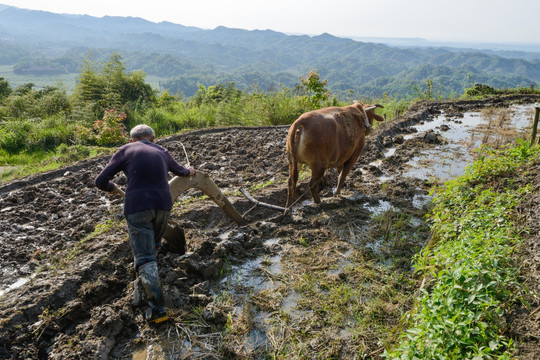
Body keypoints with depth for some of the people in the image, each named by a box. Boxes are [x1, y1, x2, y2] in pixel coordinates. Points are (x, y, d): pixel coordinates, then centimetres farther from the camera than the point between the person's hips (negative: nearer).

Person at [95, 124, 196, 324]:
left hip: (137, 207, -4)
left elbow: (100, 181, 6)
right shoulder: (161, 152, 17)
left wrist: (113, 187, 28)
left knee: (145, 258, -3)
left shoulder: (125, 151, 7)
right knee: (153, 245, 28)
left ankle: (157, 308, -10)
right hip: (163, 205, 4)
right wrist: (188, 172, 61)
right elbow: (177, 169, 38)